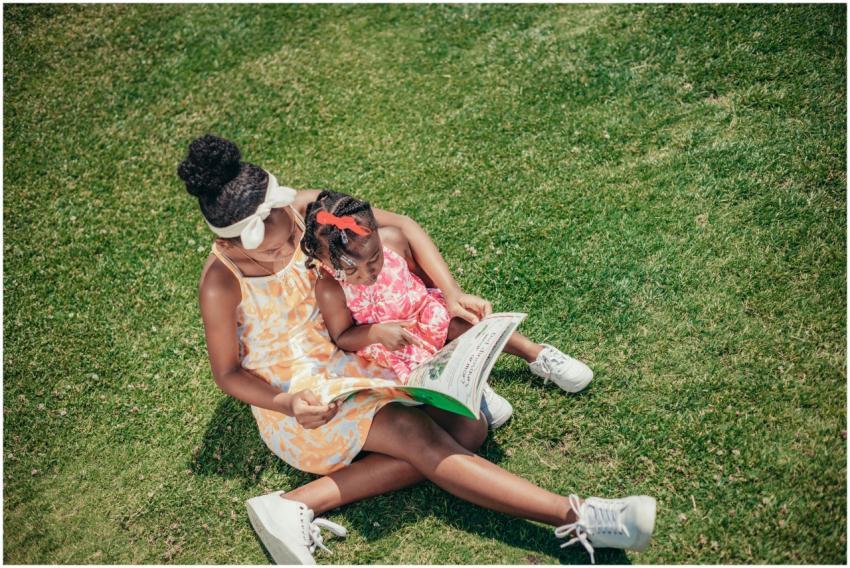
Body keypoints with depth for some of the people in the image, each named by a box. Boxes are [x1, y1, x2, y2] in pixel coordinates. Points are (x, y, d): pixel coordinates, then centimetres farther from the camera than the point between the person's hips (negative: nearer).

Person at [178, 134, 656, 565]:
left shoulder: (303, 209, -15)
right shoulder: (222, 284, -23)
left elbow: (400, 225, -8)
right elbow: (228, 373, -10)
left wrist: (451, 292, -20)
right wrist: (289, 405, -28)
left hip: (347, 353, 7)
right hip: (292, 392, -6)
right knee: (418, 436, -27)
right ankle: (575, 518, -26)